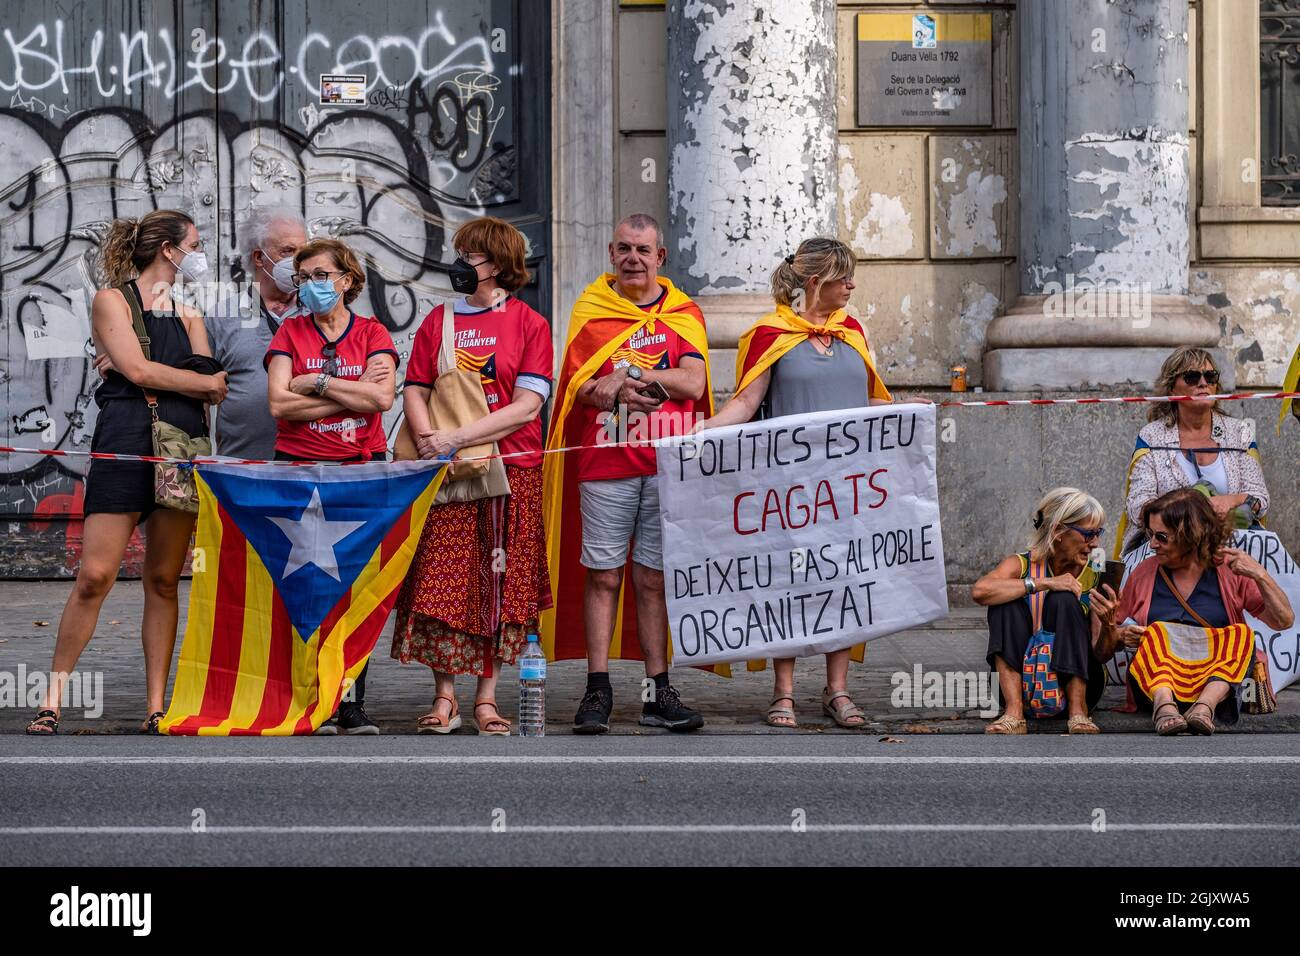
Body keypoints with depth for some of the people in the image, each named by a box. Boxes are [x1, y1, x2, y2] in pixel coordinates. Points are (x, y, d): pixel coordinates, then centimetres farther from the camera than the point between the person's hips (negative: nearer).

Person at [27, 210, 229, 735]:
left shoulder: (188, 317, 21)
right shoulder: (111, 300, 5)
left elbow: (213, 389, 9)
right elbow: (137, 369, -8)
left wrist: (153, 374, -5)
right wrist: (205, 382, 2)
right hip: (125, 442, -5)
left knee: (164, 580, 3)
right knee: (94, 576, -10)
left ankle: (156, 708, 4)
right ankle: (52, 701, -5)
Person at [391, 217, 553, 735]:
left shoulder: (529, 324, 2)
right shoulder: (438, 321, 12)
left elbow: (526, 406, -7)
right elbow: (415, 391, 9)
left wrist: (457, 438, -14)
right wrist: (427, 439, -12)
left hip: (512, 472, -2)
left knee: (500, 586, 0)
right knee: (440, 585, -4)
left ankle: (486, 698, 7)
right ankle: (444, 698, 1)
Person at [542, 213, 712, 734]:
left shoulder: (684, 313, 11)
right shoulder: (590, 310, 9)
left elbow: (693, 383, -3)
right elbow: (579, 385, -1)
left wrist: (626, 378, -13)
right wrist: (635, 387, -19)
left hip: (667, 463, 1)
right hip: (604, 462, -1)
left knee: (654, 578, 3)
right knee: (602, 575, -3)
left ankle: (658, 692, 6)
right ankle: (598, 692, 0)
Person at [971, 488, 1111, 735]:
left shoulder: (1094, 578, -2)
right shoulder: (1021, 565, -4)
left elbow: (1100, 656, -6)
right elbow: (980, 590, -27)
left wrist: (1108, 623, -27)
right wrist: (1043, 583, -28)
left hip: (1075, 680, 0)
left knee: (1063, 600, -21)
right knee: (1006, 601, -21)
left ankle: (1078, 712, -25)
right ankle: (1014, 713, -31)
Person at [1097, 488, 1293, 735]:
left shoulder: (1229, 570, 8)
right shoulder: (1144, 573, 12)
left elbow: (1284, 621, 2)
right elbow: (1104, 648, 19)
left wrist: (1260, 576, -11)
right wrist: (1120, 636, -5)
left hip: (1218, 680, 0)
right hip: (1154, 682, 0)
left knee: (1242, 634, -25)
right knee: (1156, 633, -26)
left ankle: (1205, 706, -46)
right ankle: (1164, 706, -52)